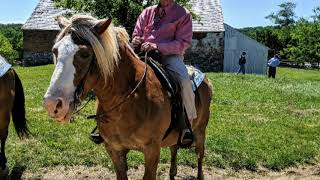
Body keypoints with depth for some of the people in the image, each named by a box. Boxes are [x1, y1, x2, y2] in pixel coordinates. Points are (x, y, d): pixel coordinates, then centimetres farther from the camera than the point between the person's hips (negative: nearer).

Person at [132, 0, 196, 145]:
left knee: (184, 80, -33)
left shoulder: (183, 15, 3)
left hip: (170, 56, -4)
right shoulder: (147, 12, 16)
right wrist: (136, 41, -6)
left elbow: (182, 43, -7)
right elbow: (136, 35, 21)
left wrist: (156, 46, -20)